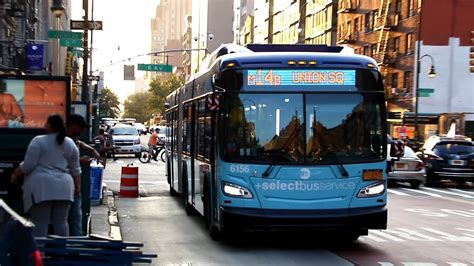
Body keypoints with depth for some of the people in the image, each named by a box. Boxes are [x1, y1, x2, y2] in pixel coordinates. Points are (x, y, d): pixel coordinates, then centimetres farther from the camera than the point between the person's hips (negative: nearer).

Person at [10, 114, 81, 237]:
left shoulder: (38, 141, -5)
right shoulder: (70, 143, 10)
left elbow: (28, 165, -8)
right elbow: (75, 169, 13)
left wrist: (15, 174, 7)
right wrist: (77, 186, 21)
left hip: (42, 186, -4)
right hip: (63, 187, 4)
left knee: (40, 223, -3)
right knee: (61, 222, 7)